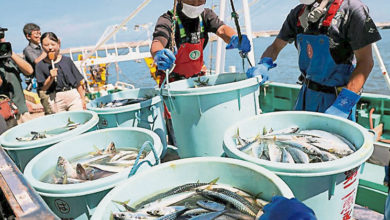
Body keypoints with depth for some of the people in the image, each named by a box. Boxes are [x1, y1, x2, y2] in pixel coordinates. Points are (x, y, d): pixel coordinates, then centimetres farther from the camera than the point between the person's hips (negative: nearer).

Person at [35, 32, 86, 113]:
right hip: (56, 99, 0)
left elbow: (78, 82, 6)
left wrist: (83, 99, 5)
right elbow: (43, 88, 2)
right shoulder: (40, 65, 3)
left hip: (73, 95, 0)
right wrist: (51, 78, -15)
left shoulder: (67, 60, 5)